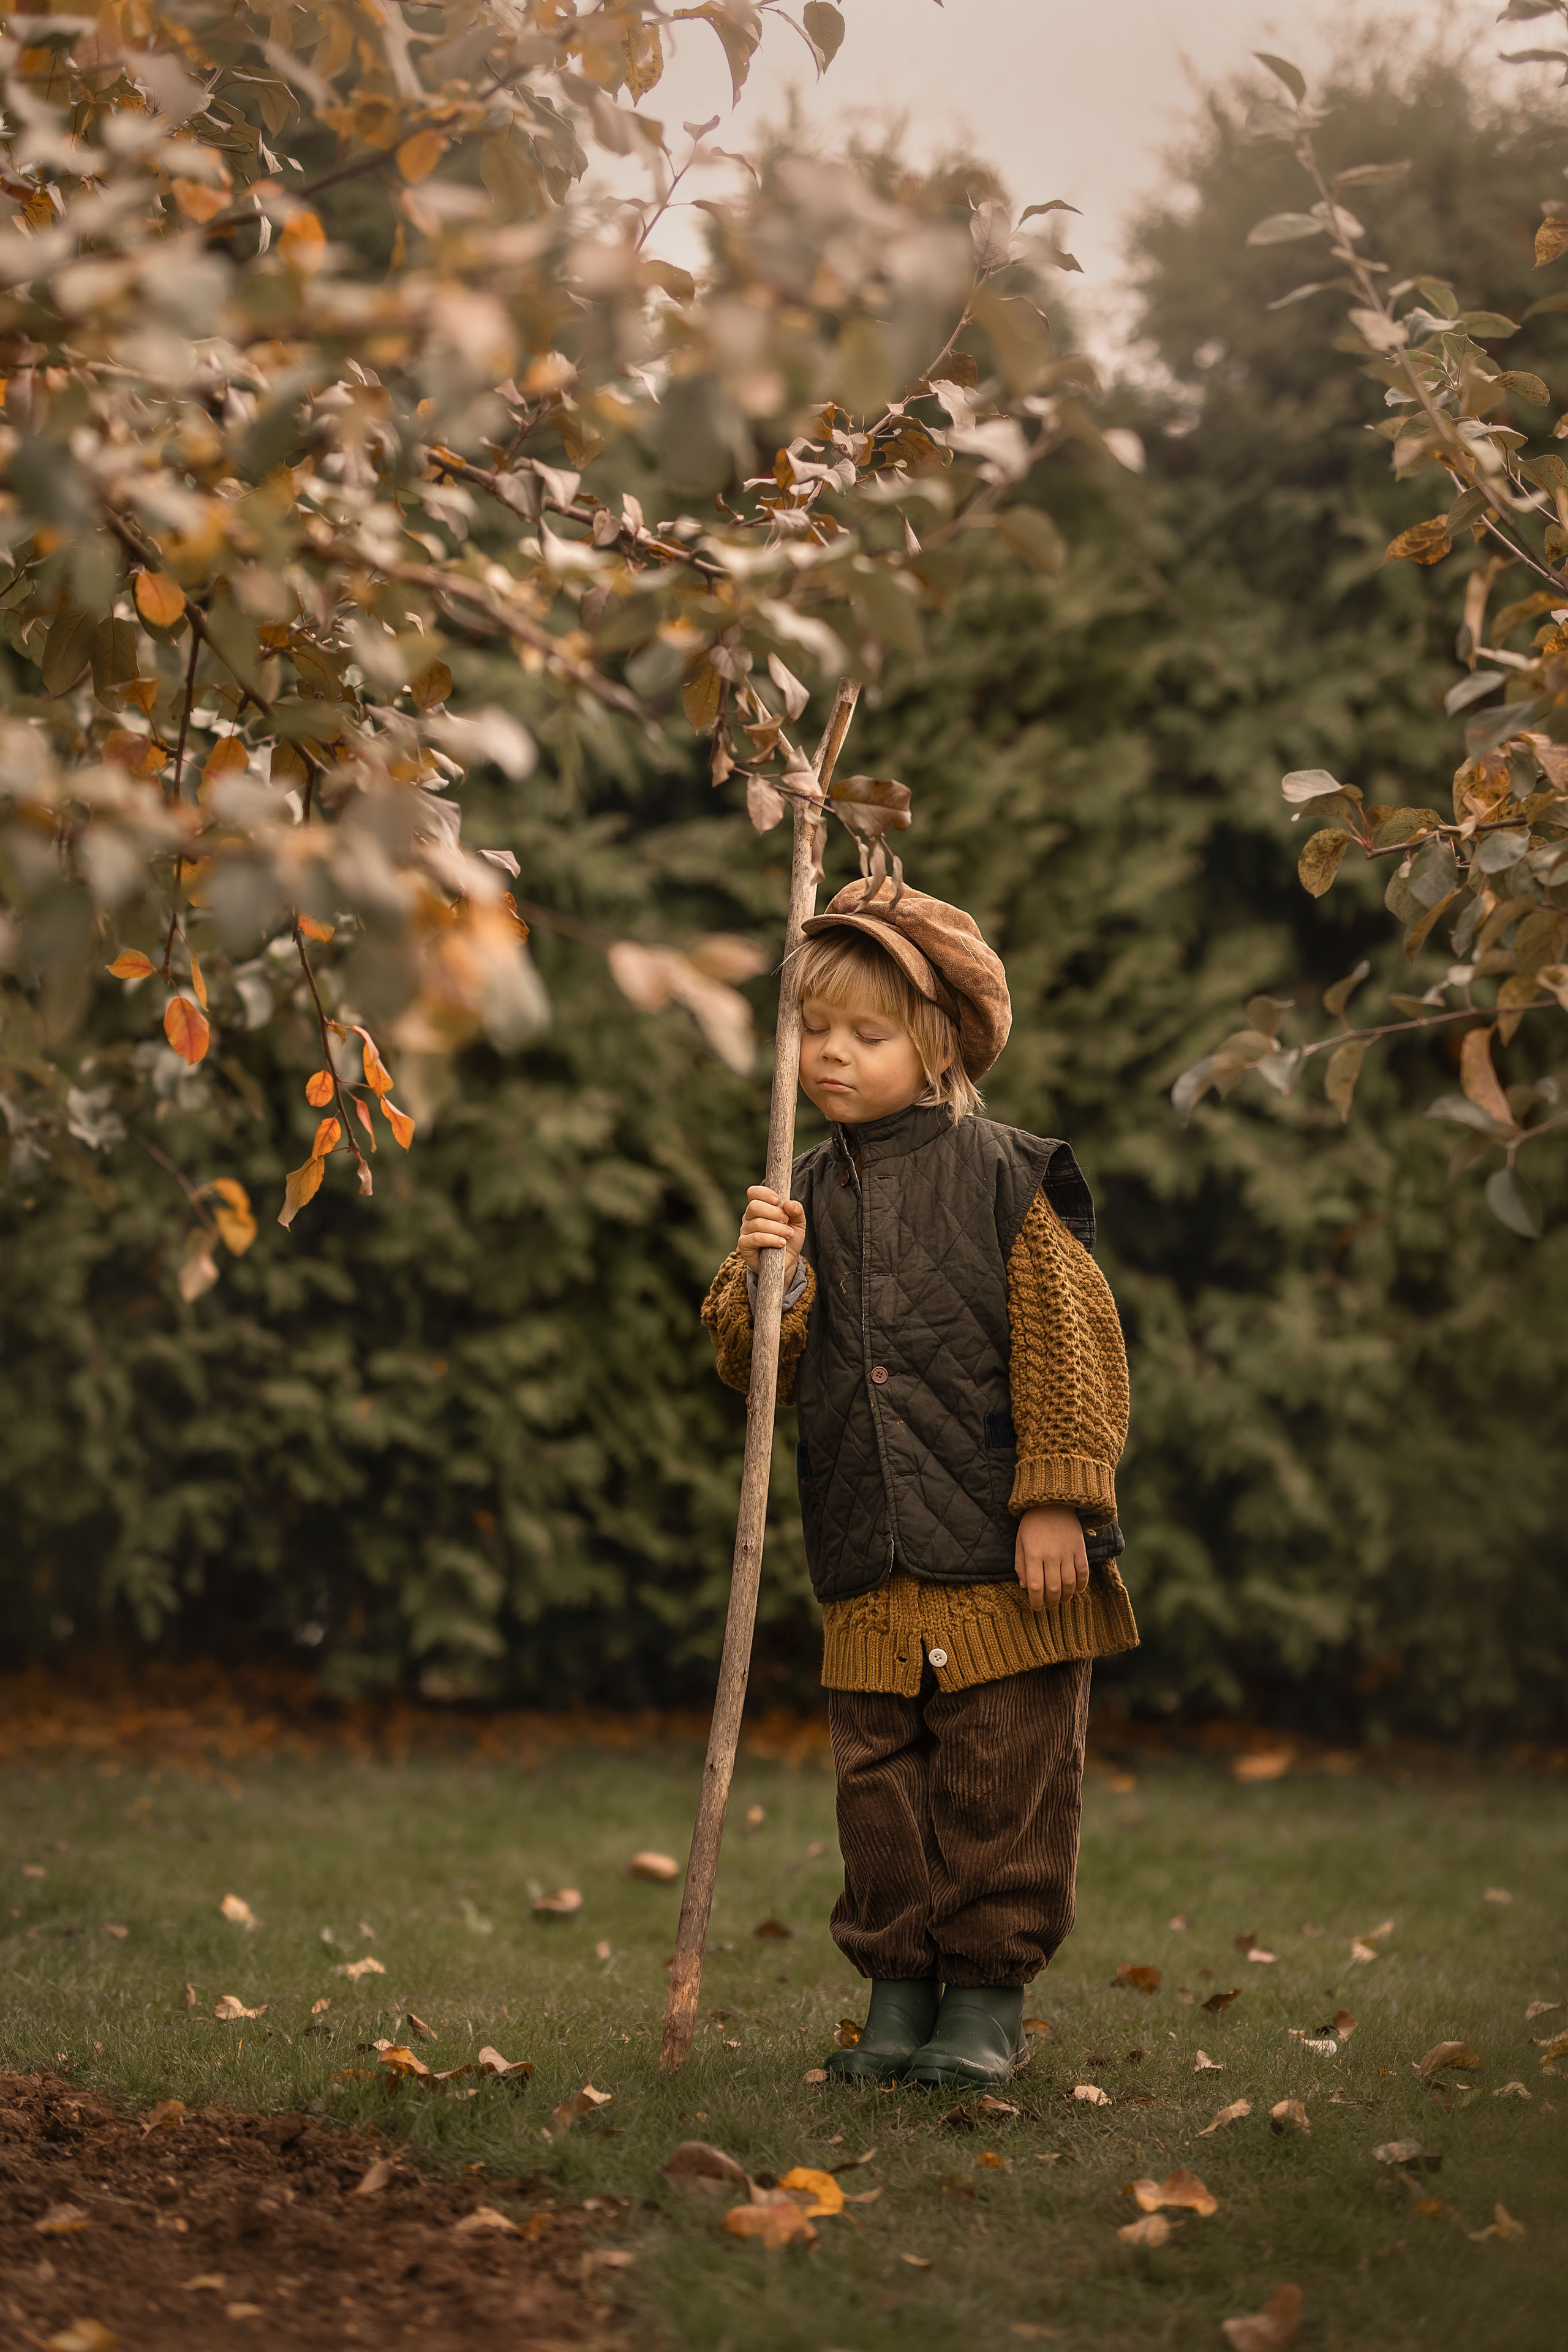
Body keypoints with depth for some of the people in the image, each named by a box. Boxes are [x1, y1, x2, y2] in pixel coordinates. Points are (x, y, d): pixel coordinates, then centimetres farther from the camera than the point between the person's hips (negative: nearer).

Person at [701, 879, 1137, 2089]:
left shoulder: (1006, 1178, -5)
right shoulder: (813, 1193, 9)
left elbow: (1070, 1343, -6)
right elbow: (767, 1369, 10)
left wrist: (1058, 1501, -10)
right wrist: (767, 1280, -10)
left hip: (1004, 1559, -5)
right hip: (870, 1573, 5)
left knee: (1002, 1777, 1)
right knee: (881, 1776, 9)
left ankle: (989, 1998, 10)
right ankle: (899, 1988, 19)